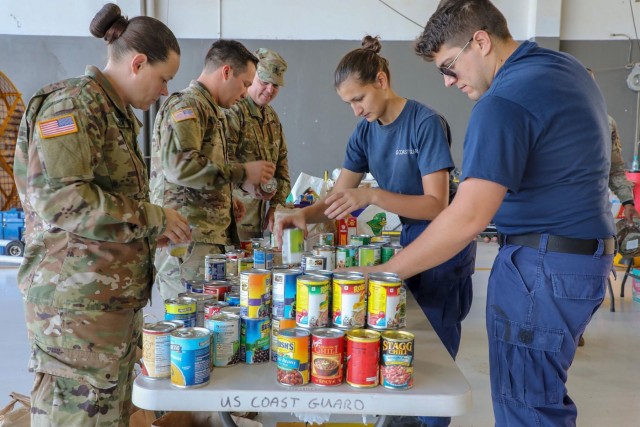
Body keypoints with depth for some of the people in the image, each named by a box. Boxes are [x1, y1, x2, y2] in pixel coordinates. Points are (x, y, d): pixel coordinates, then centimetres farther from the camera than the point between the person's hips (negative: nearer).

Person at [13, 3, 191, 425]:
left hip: (116, 299, 9)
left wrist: (154, 229, 8)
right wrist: (152, 217, -16)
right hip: (78, 304, -9)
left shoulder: (117, 113, 18)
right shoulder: (74, 104, -12)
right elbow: (57, 198, -24)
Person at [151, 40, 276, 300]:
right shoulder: (186, 105, -8)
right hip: (188, 241, -10)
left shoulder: (208, 109, 23)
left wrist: (225, 203, 17)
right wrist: (242, 172, -15)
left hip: (209, 238, 10)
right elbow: (179, 165, -23)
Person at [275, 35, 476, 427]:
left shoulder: (426, 123, -20)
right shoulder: (366, 132, 1)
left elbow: (436, 205, -24)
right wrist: (304, 215, -20)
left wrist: (373, 195, -35)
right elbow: (337, 199, 0)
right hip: (408, 243, 7)